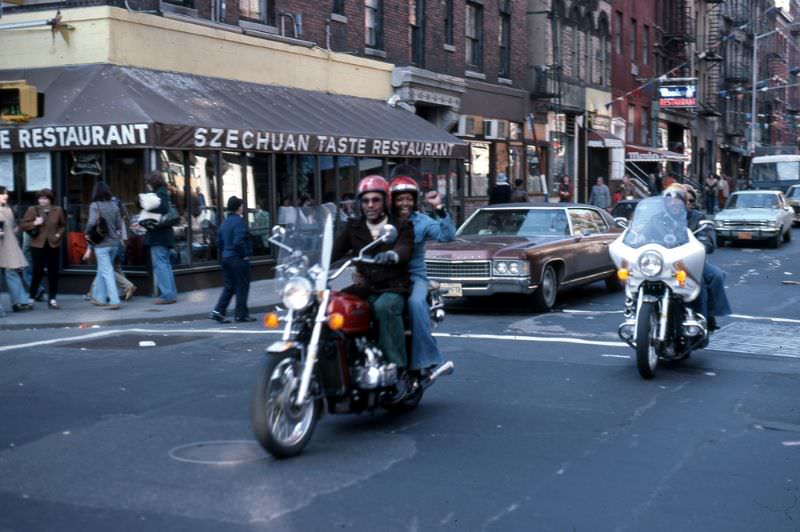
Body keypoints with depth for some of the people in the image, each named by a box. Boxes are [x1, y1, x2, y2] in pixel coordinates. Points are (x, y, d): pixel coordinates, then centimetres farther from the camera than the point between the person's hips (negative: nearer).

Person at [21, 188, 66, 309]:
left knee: (53, 272, 4)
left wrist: (59, 234, -1)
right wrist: (34, 223, -16)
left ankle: (52, 299, 13)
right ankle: (31, 297, 12)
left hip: (53, 245, 2)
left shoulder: (58, 210, 4)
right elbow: (23, 225, 0)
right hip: (37, 245, -2)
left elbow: (63, 225, 16)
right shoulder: (32, 210, -2)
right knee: (38, 271, -4)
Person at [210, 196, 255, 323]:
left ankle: (218, 311, 5)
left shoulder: (225, 222, 12)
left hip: (226, 257, 8)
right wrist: (245, 254, -14)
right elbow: (239, 241, -24)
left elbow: (219, 241, 15)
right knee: (242, 287, 2)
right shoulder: (239, 221, -15)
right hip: (238, 259, -8)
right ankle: (241, 314, 6)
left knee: (229, 287, 13)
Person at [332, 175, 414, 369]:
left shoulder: (401, 226, 4)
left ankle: (397, 365, -34)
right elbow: (335, 250, 5)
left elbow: (404, 250, -15)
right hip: (365, 290, 4)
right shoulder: (354, 227, 16)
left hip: (393, 289, -4)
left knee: (384, 307, -36)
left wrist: (392, 255, -39)